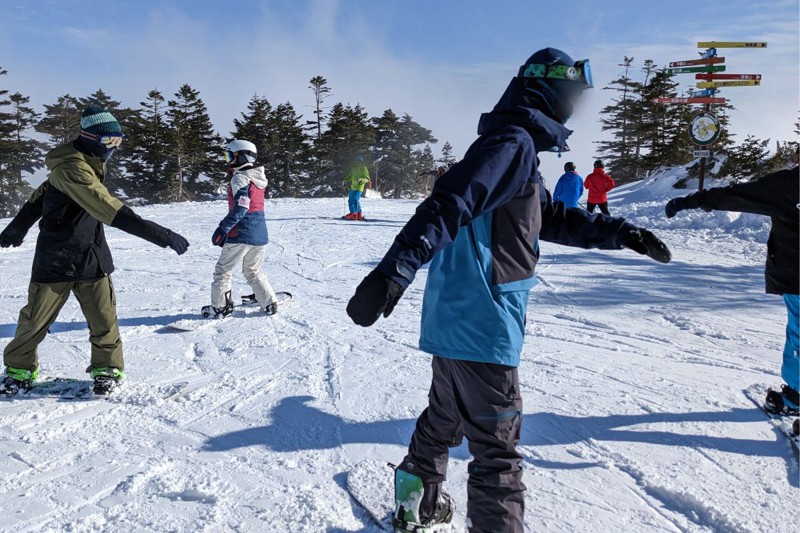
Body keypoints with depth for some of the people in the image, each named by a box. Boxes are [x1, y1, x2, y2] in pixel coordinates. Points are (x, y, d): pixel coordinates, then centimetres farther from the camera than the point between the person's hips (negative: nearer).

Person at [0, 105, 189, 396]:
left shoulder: (88, 162, 4)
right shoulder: (72, 168, -24)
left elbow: (43, 192, 17)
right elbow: (111, 210, -36)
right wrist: (161, 235, -42)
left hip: (92, 257, 7)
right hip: (57, 260, -6)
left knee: (104, 318, 1)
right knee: (36, 319, 9)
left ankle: (107, 367, 16)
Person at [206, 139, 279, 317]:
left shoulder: (240, 178, -12)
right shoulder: (258, 179, 14)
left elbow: (240, 207, -23)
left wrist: (222, 229, -21)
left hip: (241, 235, -8)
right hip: (260, 235, 8)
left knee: (223, 270, 7)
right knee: (253, 271, 21)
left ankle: (220, 307, 10)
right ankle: (270, 303, 15)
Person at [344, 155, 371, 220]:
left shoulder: (363, 169, -4)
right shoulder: (354, 168, 13)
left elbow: (367, 179, -9)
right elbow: (350, 176, 28)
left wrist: (362, 179, -25)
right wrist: (346, 181, 17)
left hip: (359, 187, -7)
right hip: (353, 187, 7)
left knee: (356, 200, -16)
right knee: (351, 200, 6)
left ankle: (359, 214, -9)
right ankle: (352, 213, 18)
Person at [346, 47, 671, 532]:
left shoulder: (517, 147, 18)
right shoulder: (513, 143, -14)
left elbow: (552, 217, 26)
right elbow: (450, 204, -28)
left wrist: (619, 233, 22)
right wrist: (395, 270, -38)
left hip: (454, 321, 11)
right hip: (482, 328, -11)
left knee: (444, 418, 26)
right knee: (497, 447, 1)